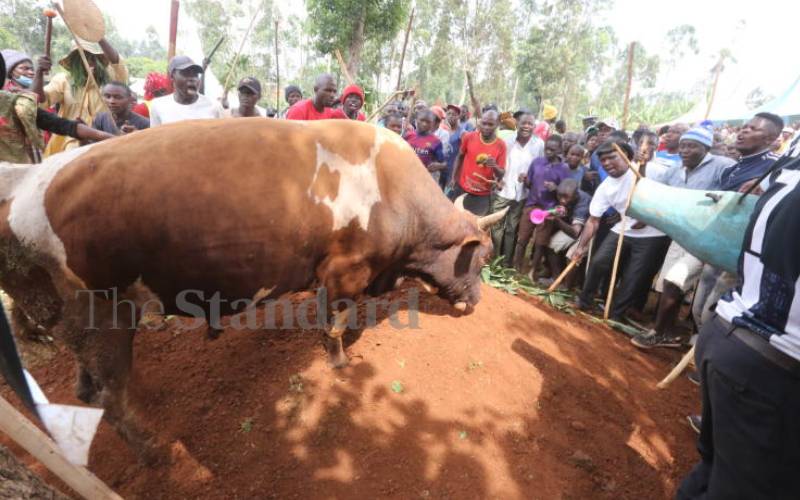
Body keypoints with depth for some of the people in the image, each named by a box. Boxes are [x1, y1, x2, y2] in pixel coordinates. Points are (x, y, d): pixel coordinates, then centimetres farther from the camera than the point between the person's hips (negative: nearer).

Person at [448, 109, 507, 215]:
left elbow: (501, 175, -8)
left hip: (482, 194, -1)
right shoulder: (469, 137, -8)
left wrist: (494, 167, -30)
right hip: (462, 188, 1)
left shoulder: (501, 145, -10)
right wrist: (453, 178, 7)